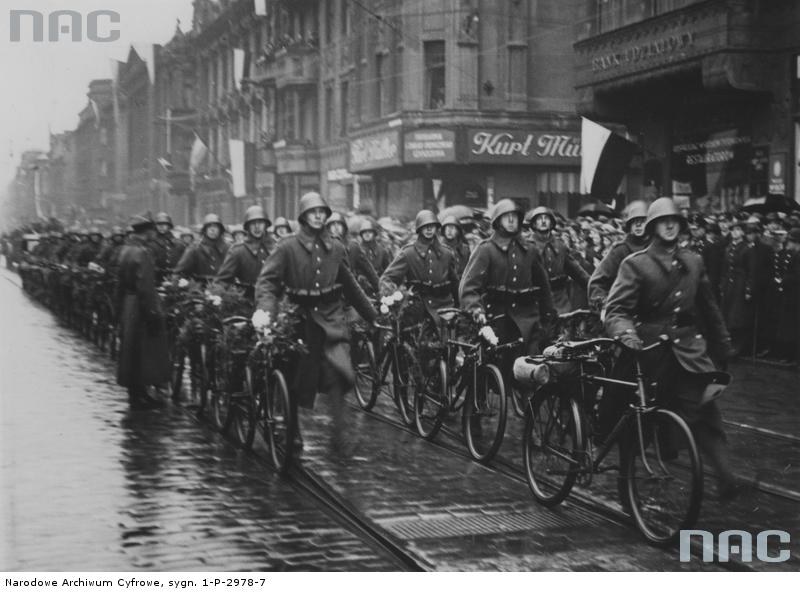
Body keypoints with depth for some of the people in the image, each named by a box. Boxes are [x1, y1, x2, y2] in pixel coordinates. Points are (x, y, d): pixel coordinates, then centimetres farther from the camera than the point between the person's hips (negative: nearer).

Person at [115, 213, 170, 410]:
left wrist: (120, 306, 21)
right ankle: (138, 395, 1)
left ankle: (136, 392, 22)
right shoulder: (141, 252, -18)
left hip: (127, 305, 10)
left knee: (132, 351, 14)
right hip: (141, 307, -10)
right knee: (141, 351, -3)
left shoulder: (126, 249, 11)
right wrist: (152, 313, -20)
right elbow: (144, 286, -22)